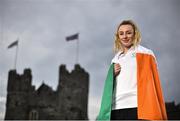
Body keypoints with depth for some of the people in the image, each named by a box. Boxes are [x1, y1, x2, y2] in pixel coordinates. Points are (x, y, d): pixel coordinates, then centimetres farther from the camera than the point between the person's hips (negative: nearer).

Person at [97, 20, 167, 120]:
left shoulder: (145, 54, 8)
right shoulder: (116, 59, 23)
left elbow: (151, 82, 1)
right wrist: (113, 74, 4)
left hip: (136, 107, -5)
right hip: (116, 108, 5)